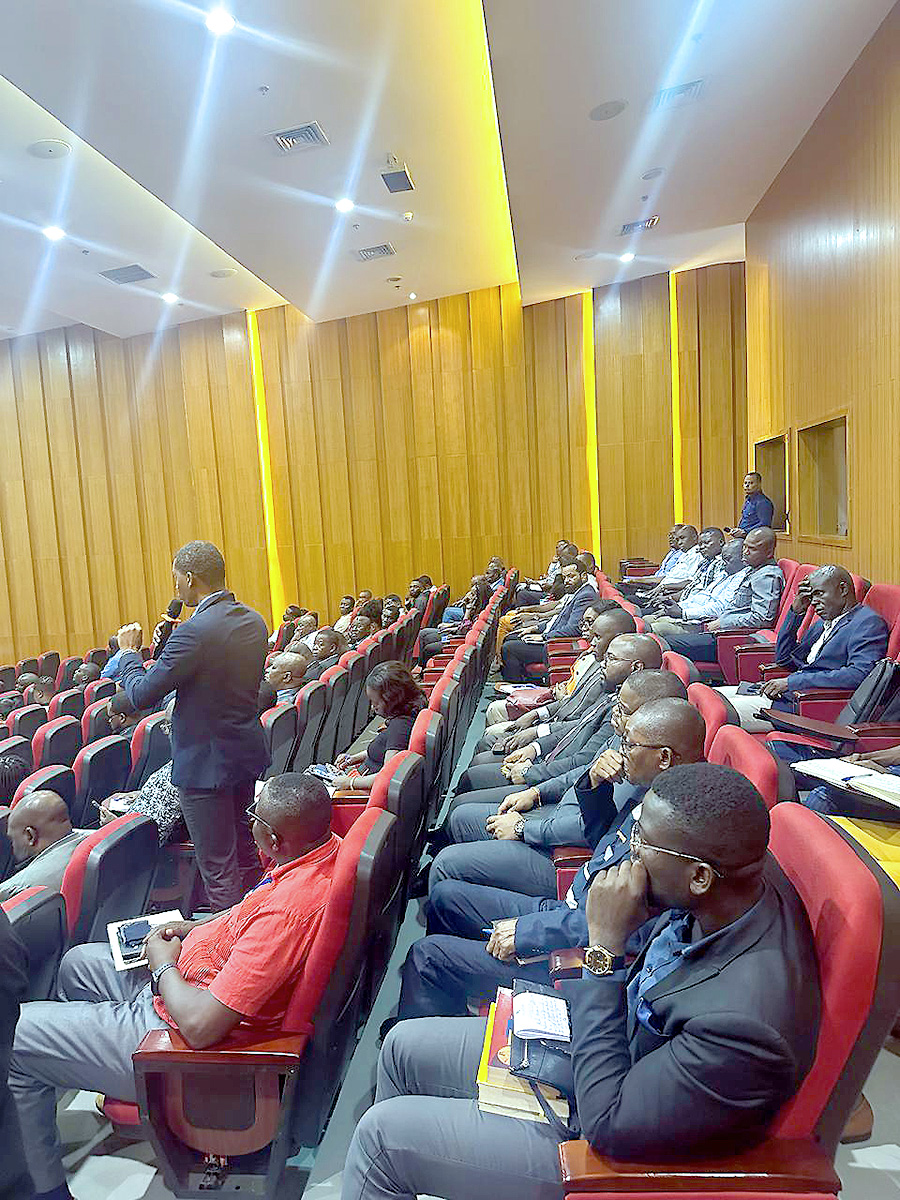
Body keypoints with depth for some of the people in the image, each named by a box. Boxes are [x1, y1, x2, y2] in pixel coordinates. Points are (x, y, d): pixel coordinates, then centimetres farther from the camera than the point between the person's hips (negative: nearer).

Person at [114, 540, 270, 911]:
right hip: (248, 754, 9)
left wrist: (129, 652, 1)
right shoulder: (254, 621, 2)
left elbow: (142, 695, -17)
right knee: (246, 854, 23)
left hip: (207, 764, -9)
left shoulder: (194, 632, -23)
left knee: (218, 869, 5)